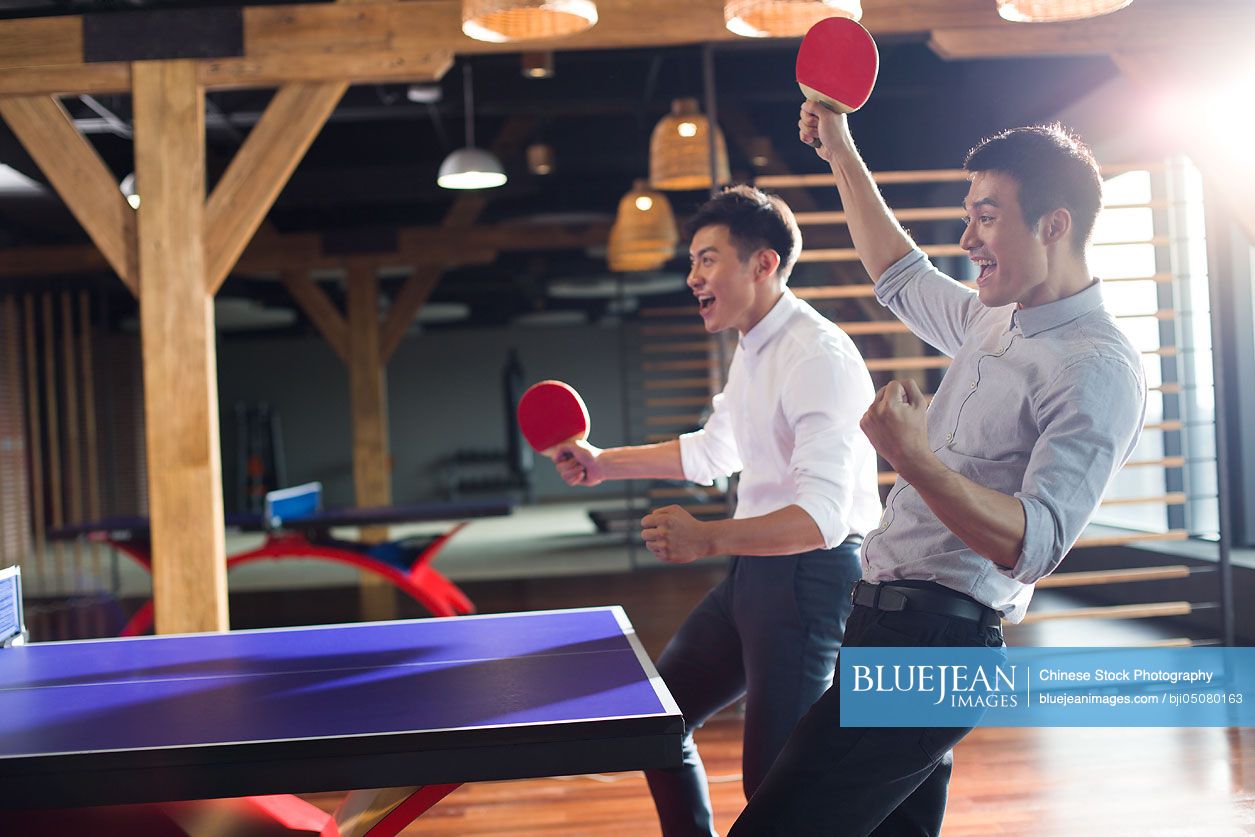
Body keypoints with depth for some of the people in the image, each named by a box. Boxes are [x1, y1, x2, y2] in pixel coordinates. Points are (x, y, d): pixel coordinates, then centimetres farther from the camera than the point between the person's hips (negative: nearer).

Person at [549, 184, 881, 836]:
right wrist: (604, 464, 27)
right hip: (755, 569, 10)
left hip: (812, 576, -10)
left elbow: (823, 516, -30)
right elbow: (712, 452, 29)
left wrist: (710, 538, -42)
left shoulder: (819, 356, -20)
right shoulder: (752, 350, 12)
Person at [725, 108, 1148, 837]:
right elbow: (903, 278, 34)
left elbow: (1033, 545, -23)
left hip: (933, 639, -9)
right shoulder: (997, 321, 14)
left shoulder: (1098, 369, -15)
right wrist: (843, 153, 34)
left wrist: (912, 458, -35)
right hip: (892, 616, 10)